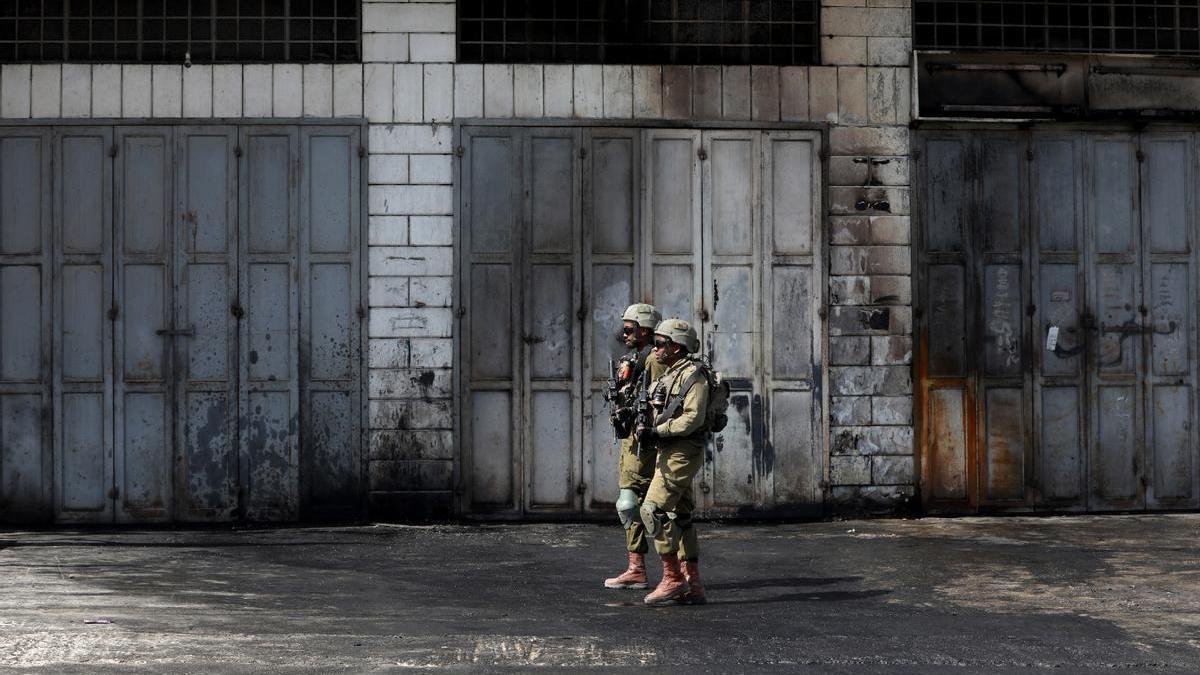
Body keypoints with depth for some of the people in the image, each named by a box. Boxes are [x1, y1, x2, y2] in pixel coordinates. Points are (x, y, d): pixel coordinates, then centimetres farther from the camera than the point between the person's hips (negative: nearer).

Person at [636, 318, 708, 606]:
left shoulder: (693, 376, -12)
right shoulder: (667, 376, 19)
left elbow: (693, 418, -21)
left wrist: (658, 433, -23)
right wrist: (645, 430, 4)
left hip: (683, 453, -10)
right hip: (670, 453, 10)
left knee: (653, 510, -15)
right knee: (680, 517, 9)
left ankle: (673, 578, -10)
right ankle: (693, 586, 12)